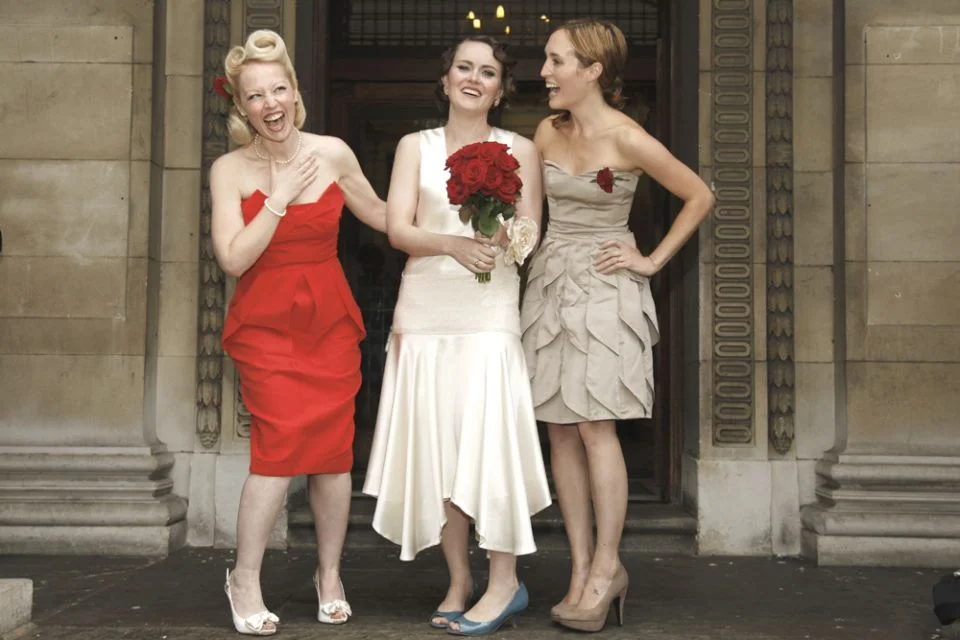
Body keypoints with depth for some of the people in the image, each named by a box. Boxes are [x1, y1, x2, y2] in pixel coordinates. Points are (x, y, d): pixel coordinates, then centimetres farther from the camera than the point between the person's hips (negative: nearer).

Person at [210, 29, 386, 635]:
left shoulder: (333, 154, 1)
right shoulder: (230, 170, -3)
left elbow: (382, 215, 15)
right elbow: (234, 258, -12)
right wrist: (281, 195, -14)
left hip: (330, 322, 2)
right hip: (266, 326, -2)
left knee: (333, 451, 3)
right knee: (279, 447, -13)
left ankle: (330, 575, 22)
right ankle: (246, 579, 5)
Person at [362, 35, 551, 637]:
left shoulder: (520, 149, 8)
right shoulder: (415, 146, 11)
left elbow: (530, 236, 1)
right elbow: (398, 229, 0)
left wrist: (499, 227, -21)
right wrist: (453, 243, -19)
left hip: (489, 313, -2)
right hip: (425, 311, 2)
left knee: (488, 439, -11)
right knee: (435, 444, 2)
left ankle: (505, 582, -1)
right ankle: (459, 579, 13)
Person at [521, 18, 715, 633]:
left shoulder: (626, 138, -11)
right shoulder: (547, 132, 6)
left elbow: (699, 196, -2)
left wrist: (653, 260, -3)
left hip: (604, 287, -6)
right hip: (550, 283, 6)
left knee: (594, 425, -9)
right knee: (560, 430, 3)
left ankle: (607, 566, 2)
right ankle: (581, 568, 9)